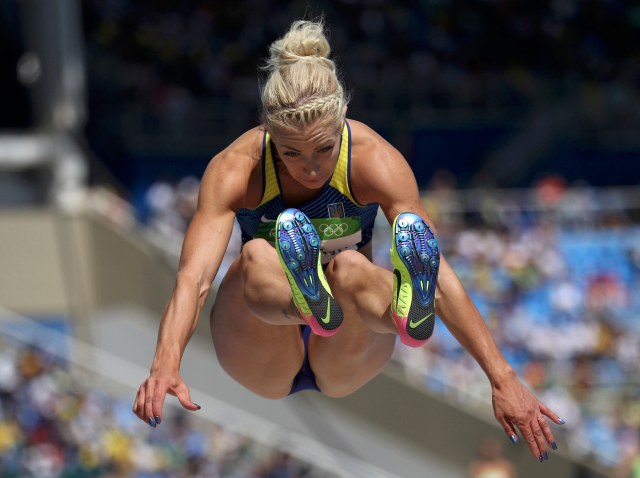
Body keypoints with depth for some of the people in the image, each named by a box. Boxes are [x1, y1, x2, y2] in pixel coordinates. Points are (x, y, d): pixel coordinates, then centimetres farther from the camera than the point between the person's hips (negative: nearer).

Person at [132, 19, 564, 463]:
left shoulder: (375, 160, -17)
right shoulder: (235, 168, -18)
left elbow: (442, 275, -26)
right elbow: (195, 276, -31)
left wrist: (503, 380, -36)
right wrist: (165, 367, -51)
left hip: (345, 362, 0)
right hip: (264, 364, 0)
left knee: (350, 268, -35)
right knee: (257, 258, -33)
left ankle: (406, 307, -70)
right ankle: (310, 300, -68)